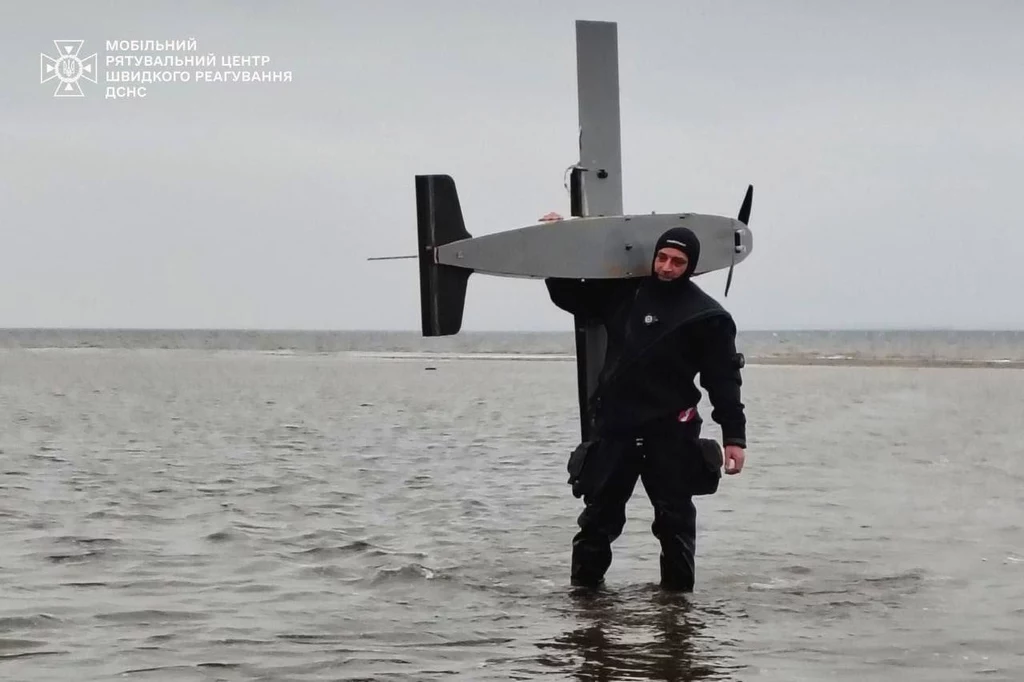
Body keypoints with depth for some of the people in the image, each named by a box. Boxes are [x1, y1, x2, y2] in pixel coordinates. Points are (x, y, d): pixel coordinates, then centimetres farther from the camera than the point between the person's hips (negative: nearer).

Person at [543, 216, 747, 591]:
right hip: (614, 427, 4)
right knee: (600, 513, 7)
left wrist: (734, 437, -11)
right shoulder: (625, 294, 9)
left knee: (674, 517, 1)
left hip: (669, 433, -4)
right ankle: (584, 584, 15)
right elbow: (570, 296, 24)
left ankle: (678, 589, 9)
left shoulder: (707, 316, -3)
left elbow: (724, 381, -5)